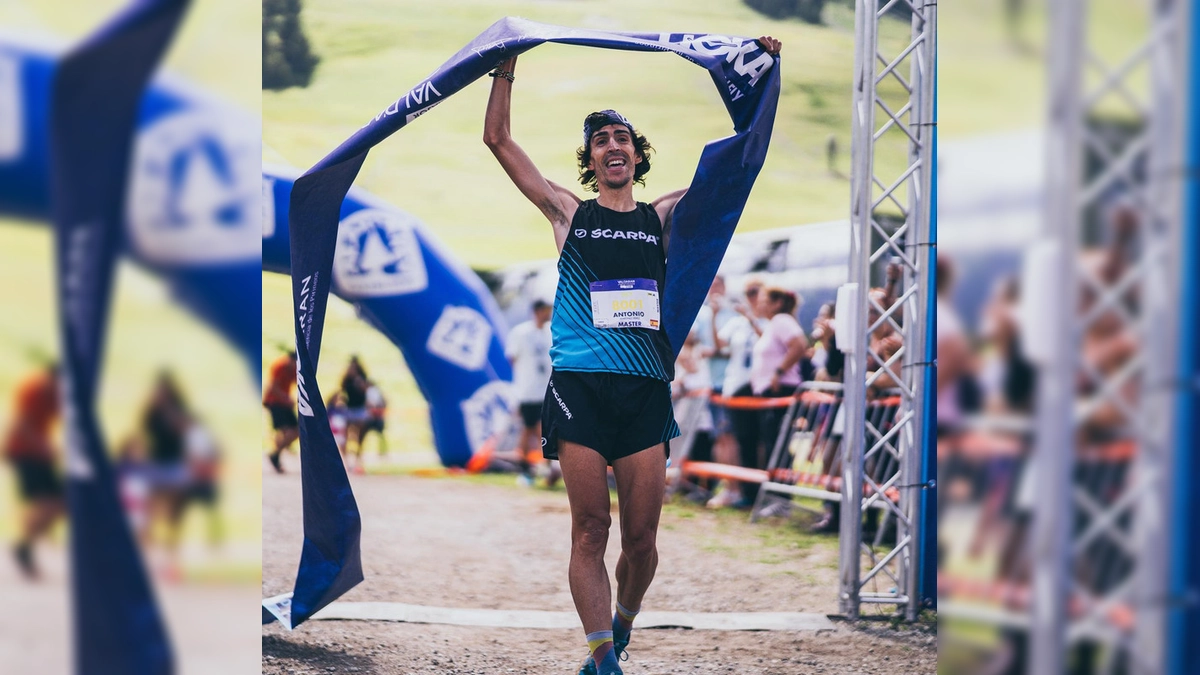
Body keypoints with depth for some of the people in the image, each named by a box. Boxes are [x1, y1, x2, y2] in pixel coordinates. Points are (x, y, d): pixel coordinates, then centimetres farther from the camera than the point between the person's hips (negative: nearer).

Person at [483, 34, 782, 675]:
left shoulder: (661, 217, 15)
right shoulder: (569, 213, 12)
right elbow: (497, 139, 13)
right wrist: (505, 66, 10)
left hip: (646, 388, 1)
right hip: (580, 386, -1)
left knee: (641, 538, 1)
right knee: (590, 531, -7)